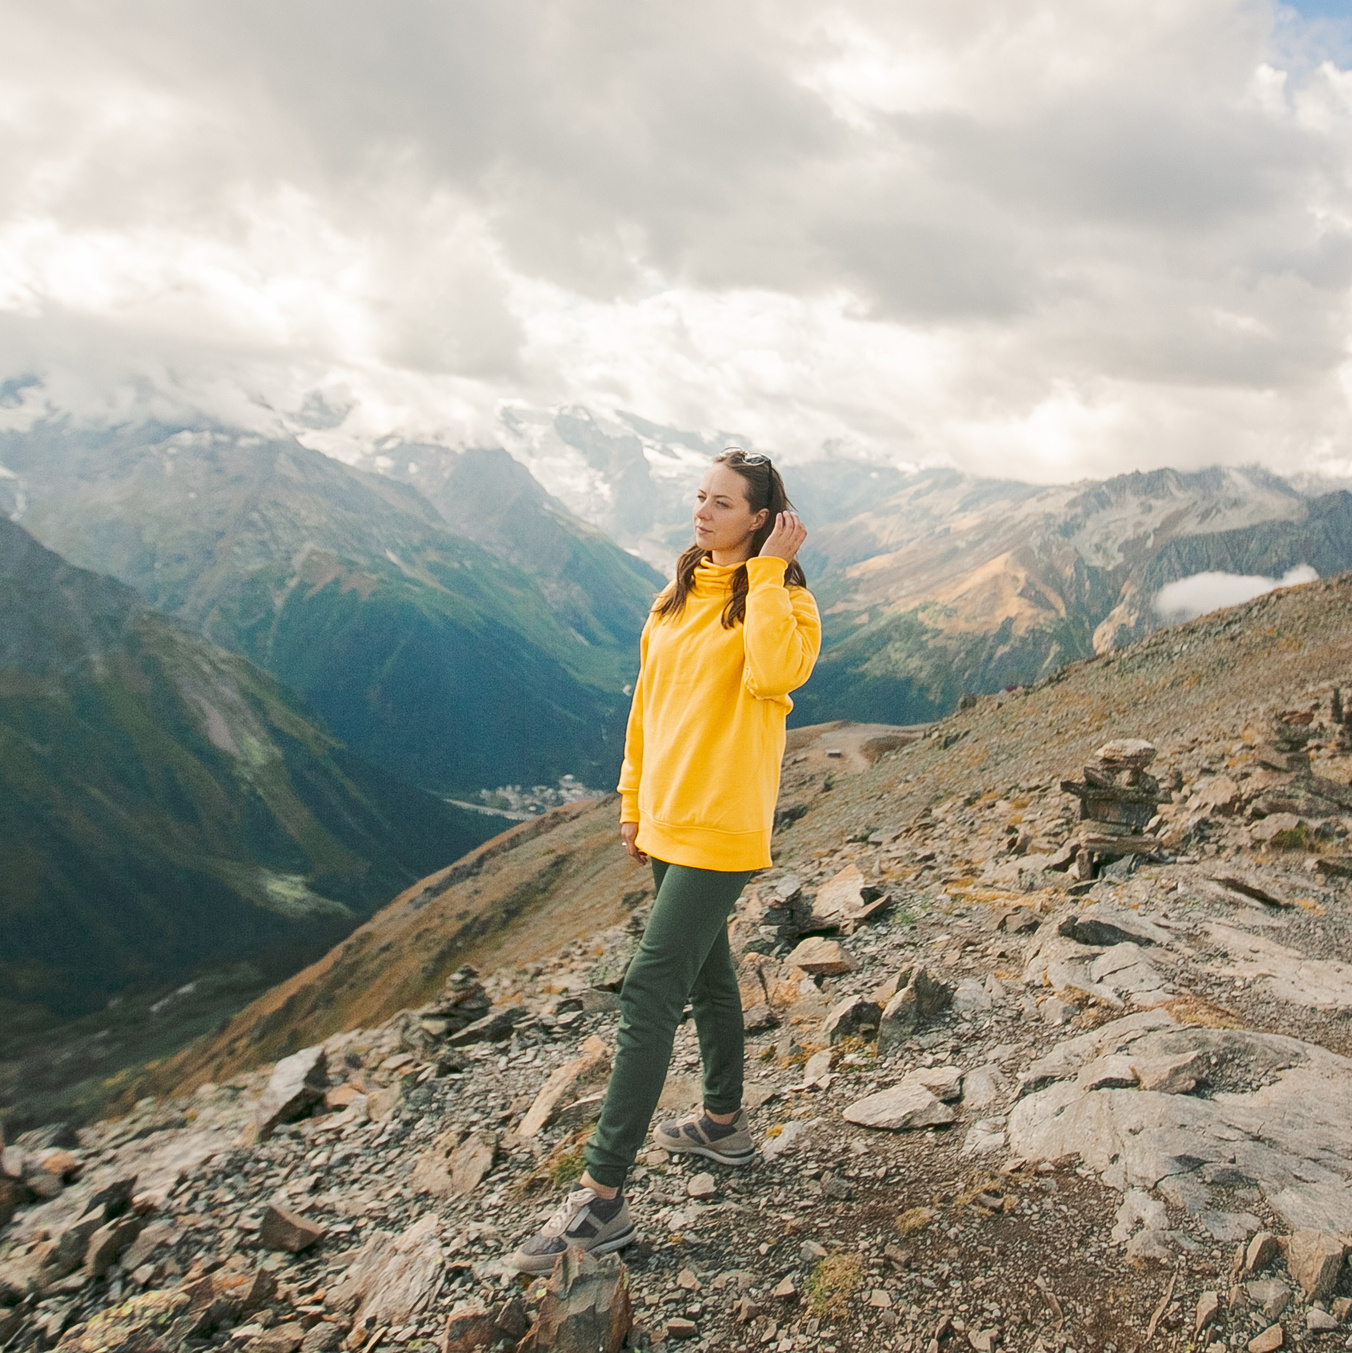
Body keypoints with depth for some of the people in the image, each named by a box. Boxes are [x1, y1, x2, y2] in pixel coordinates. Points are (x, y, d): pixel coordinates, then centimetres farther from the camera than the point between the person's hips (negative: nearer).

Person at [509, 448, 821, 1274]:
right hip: (667, 821, 8)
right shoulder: (680, 593, 10)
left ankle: (603, 1199, 2)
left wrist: (768, 570, -23)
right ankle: (724, 1125, 39)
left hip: (722, 828, -8)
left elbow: (776, 671, -33)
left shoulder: (783, 600, -10)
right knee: (706, 971, 20)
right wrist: (634, 800, 14)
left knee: (650, 994, -8)